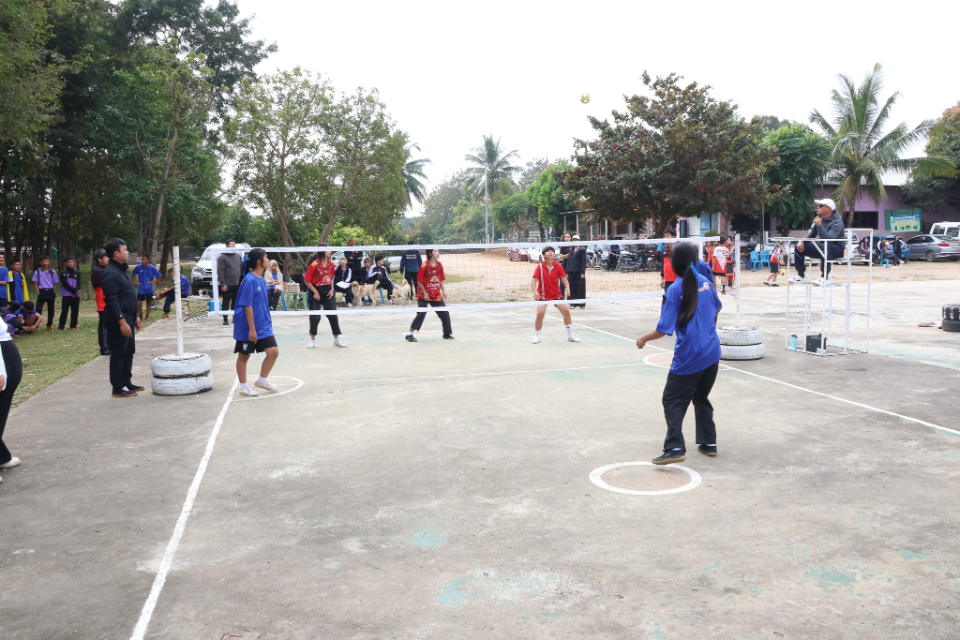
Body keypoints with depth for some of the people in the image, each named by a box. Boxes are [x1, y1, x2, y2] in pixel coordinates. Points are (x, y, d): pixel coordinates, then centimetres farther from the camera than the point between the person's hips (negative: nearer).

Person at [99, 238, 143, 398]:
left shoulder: (122, 270, 16)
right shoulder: (110, 273, -16)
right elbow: (112, 300, -22)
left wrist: (135, 316, 21)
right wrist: (122, 322, -25)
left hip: (127, 319, 10)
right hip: (117, 322, -10)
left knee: (128, 353, 15)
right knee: (119, 355, -3)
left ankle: (127, 383, 24)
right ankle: (118, 389, 3)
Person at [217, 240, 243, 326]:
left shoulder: (238, 256, 14)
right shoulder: (222, 257, -6)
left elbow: (241, 268, 17)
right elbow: (220, 271, -11)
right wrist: (222, 284, -17)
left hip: (237, 284, 6)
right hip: (227, 285, -6)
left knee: (236, 301, 11)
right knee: (226, 302, -2)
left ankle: (235, 317, 19)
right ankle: (225, 319, 3)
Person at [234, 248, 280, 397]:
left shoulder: (261, 280, 8)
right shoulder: (249, 281, -18)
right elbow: (247, 306, -20)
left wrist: (268, 321, 21)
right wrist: (252, 329, -20)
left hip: (263, 326, 8)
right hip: (247, 328, -8)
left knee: (274, 351, 1)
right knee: (244, 356, 7)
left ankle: (262, 380, 18)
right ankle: (244, 386, 19)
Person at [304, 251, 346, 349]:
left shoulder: (331, 263, 2)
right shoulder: (314, 265, -15)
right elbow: (306, 280, -10)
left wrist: (332, 289, 2)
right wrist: (315, 292, -13)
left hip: (328, 291, 4)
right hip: (316, 291, -4)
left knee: (333, 315, 2)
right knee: (314, 317, -2)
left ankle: (336, 340, 12)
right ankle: (313, 340, 14)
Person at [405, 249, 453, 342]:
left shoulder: (439, 265, 4)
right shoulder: (424, 266, -13)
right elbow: (419, 281, -11)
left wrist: (443, 291, 9)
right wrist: (425, 293, -14)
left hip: (436, 295, 6)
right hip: (424, 295, -6)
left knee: (445, 313, 5)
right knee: (421, 314, -11)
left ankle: (447, 334, 20)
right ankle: (410, 334, -2)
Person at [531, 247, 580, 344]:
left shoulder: (558, 266, -6)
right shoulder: (540, 267, -12)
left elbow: (564, 279, -8)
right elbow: (533, 280, -16)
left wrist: (567, 287, -28)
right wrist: (535, 292, -33)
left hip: (556, 294, 3)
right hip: (543, 295, -3)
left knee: (566, 311, -4)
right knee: (540, 313, -19)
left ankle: (570, 335, 14)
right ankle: (536, 337, 3)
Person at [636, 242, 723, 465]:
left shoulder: (675, 289, -15)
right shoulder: (705, 282, 2)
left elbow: (664, 329, -17)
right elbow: (717, 307, 23)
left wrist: (644, 338, -1)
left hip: (688, 357, -6)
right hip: (712, 353, 6)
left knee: (673, 400, -1)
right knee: (701, 397, 22)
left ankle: (675, 448, -14)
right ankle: (709, 443, 24)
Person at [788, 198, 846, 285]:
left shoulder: (837, 222, -18)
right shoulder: (819, 218, 4)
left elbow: (829, 239, -33)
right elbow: (811, 235, 12)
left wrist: (819, 225, -37)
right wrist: (802, 241, -7)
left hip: (836, 249, -8)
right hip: (821, 246, 8)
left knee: (825, 246, -41)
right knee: (799, 246, -3)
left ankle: (825, 278, -34)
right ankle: (801, 276, 2)